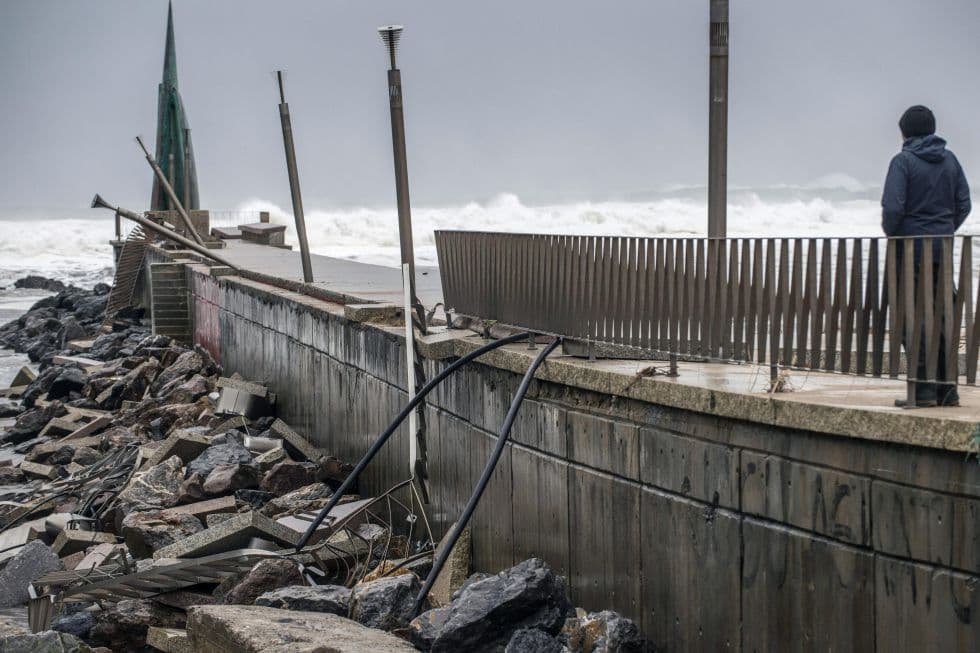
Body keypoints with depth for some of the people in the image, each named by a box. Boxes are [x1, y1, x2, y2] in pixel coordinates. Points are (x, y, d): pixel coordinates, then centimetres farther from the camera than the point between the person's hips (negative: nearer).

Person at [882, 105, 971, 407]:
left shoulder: (903, 161, -9)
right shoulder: (950, 160, 9)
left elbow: (893, 207, -16)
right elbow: (964, 204, 8)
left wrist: (890, 231, 2)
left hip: (911, 249, -6)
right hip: (943, 250, 6)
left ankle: (924, 389, -4)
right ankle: (947, 388, 12)